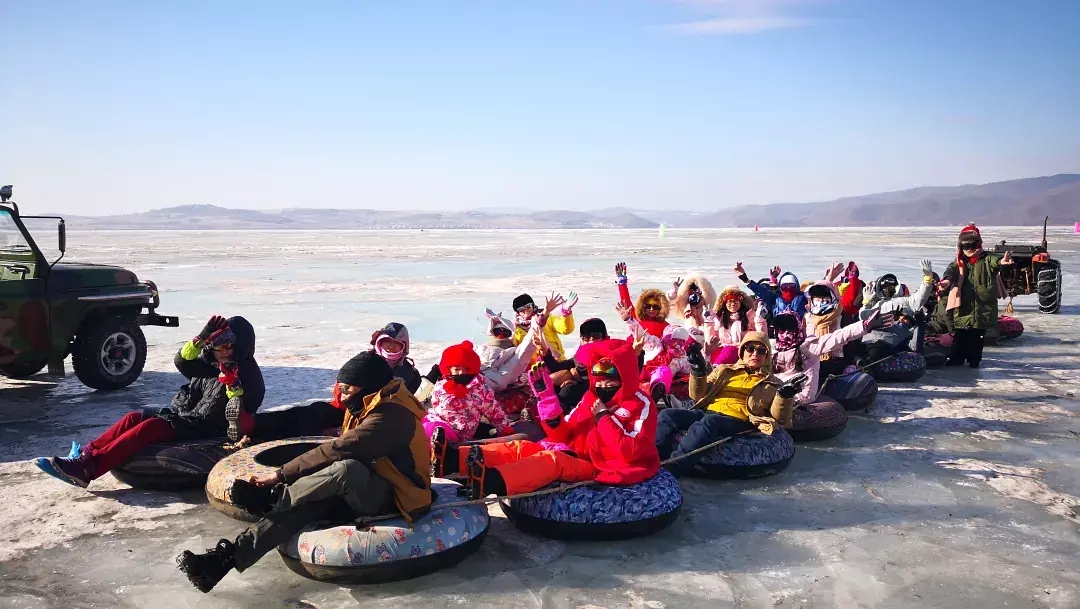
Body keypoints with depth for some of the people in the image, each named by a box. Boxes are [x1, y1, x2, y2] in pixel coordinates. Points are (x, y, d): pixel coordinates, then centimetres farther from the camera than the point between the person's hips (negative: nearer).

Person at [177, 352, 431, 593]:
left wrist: (282, 474, -23)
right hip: (363, 491, 10)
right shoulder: (368, 407, 10)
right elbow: (342, 451, 6)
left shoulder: (392, 415, -23)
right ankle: (227, 556, -27)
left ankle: (270, 497, -18)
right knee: (302, 505, -19)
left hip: (393, 497, -10)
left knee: (346, 470, -38)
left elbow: (338, 450, -29)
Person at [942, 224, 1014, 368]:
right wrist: (947, 279, -37)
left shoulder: (986, 260, -2)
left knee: (977, 335, 8)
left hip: (982, 306, -1)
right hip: (963, 306, 1)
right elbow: (951, 270, -13)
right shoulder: (959, 262, 5)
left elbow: (994, 261, -24)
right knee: (960, 335, 6)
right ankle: (956, 358, 15)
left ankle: (974, 359, 20)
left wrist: (1001, 261, -51)